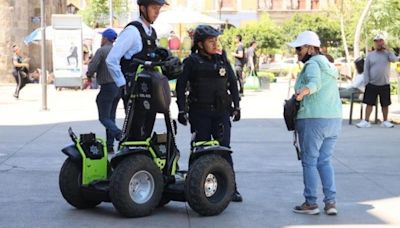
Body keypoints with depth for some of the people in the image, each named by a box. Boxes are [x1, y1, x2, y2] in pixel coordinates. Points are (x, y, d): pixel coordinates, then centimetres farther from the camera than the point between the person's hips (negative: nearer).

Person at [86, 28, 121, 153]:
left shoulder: (101, 51, -9)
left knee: (104, 118, -4)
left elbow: (92, 66, -16)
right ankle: (109, 145, 13)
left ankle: (119, 135, -25)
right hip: (119, 86, 7)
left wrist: (89, 76, 4)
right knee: (111, 117, 13)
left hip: (107, 87, -7)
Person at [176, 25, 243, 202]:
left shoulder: (222, 59, 11)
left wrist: (236, 106, 12)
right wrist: (182, 110, -6)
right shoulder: (192, 61, 0)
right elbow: (181, 86, 0)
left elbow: (232, 83, 17)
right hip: (200, 113, -2)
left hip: (221, 111, 2)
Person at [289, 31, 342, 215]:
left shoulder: (312, 64, -9)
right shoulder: (327, 64, 20)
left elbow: (315, 82, -30)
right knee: (325, 161, 13)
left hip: (314, 119, -9)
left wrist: (303, 91, -48)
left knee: (309, 162, 1)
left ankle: (311, 203, 5)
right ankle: (331, 202, 8)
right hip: (335, 118, 9)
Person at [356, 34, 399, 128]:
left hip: (385, 84, 0)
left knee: (385, 104, 7)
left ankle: (385, 121, 18)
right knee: (369, 103, -2)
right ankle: (366, 121, 1)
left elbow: (394, 59, -17)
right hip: (372, 84, 0)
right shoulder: (370, 55, 4)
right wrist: (366, 82, -5)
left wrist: (386, 49, -13)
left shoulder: (387, 53, 4)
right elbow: (366, 69, 3)